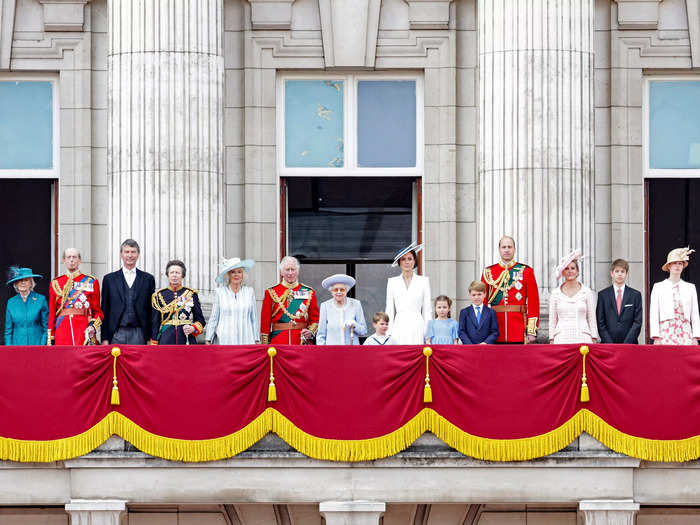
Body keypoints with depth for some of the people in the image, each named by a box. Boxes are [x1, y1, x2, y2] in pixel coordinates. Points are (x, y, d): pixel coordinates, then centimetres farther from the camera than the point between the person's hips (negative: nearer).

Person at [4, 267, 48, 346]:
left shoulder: (41, 300, 1)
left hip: (36, 344, -2)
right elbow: (8, 330, 12)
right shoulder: (11, 302, 9)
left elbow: (46, 328, 1)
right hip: (17, 345, 2)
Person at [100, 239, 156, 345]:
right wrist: (104, 338, 1)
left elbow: (152, 310, 9)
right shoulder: (109, 279, 9)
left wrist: (152, 338, 2)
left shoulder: (148, 279, 10)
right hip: (117, 334, 0)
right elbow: (104, 311, 8)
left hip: (139, 335, 0)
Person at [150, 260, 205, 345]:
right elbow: (154, 324, 9)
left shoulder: (191, 294, 8)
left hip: (187, 341, 0)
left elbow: (200, 320, 12)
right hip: (166, 342, 0)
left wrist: (193, 328, -10)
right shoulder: (159, 296, 8)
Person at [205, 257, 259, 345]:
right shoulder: (220, 292, 6)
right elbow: (213, 318, 8)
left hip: (246, 341, 1)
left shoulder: (249, 292, 9)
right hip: (225, 341, -1)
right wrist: (208, 340, 5)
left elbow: (254, 318, 12)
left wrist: (256, 340, 9)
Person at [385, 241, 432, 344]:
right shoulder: (392, 282, 11)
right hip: (399, 327, 1)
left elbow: (427, 310, 6)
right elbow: (389, 310, 10)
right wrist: (388, 334, 3)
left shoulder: (424, 281, 7)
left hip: (417, 327, -1)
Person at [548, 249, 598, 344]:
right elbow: (552, 320, 11)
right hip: (562, 339, 1)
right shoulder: (555, 294, 9)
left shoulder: (587, 292, 7)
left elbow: (592, 319, 7)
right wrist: (552, 340, 5)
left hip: (582, 338, -1)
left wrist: (594, 340, 1)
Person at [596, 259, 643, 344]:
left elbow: (637, 322, 3)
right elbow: (600, 323, 4)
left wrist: (626, 344, -8)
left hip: (629, 344, 0)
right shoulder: (603, 295, 8)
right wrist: (609, 344, -7)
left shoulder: (636, 295, 7)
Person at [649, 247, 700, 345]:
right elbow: (653, 314, 4)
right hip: (666, 332, -1)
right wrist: (656, 338, -7)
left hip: (685, 333, 1)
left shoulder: (690, 287, 14)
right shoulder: (658, 287, 9)